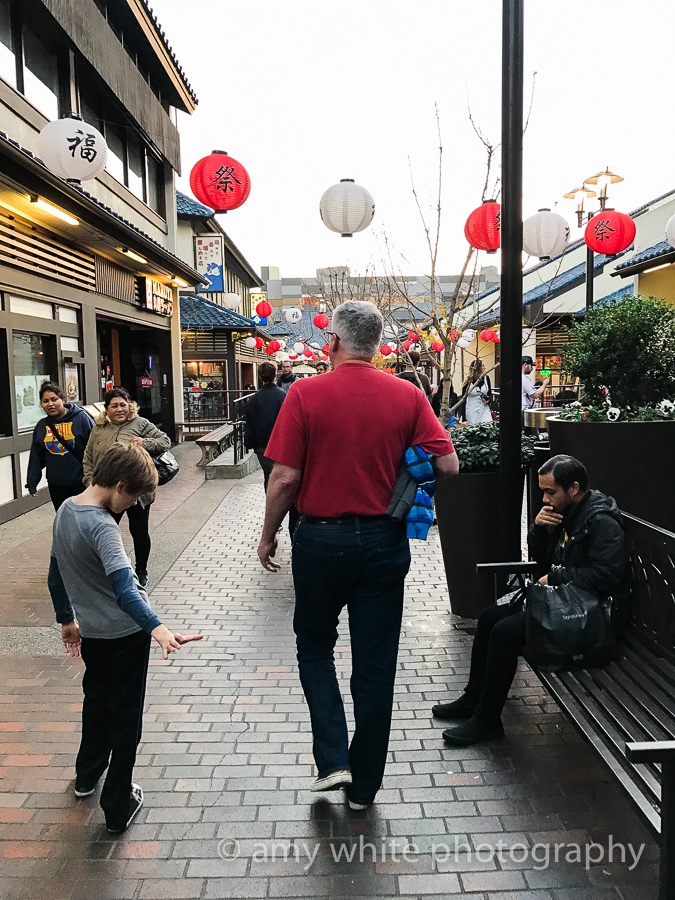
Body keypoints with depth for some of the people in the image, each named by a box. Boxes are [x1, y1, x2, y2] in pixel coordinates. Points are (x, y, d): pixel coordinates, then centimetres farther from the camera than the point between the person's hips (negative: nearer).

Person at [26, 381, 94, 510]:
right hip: (56, 484, 4)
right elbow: (36, 457, 14)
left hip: (81, 482, -4)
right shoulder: (41, 426, 8)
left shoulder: (81, 418, -7)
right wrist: (31, 482, 12)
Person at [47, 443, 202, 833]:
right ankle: (118, 807, 21)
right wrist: (157, 627, -54)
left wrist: (67, 619, 22)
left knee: (97, 697, 29)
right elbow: (124, 590, -42)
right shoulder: (102, 526, -28)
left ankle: (88, 774, 49)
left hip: (89, 631, 8)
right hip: (125, 632, -8)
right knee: (125, 717, 9)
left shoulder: (65, 510, -2)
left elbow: (56, 575, 10)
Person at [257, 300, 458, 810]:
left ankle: (333, 760, 15)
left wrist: (268, 536, 3)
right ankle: (363, 785, 26)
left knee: (315, 647, 21)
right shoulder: (408, 396, -4)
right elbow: (448, 465, -5)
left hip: (321, 538, -2)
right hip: (383, 540, 2)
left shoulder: (306, 394, -10)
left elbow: (285, 478, -11)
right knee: (375, 663, 13)